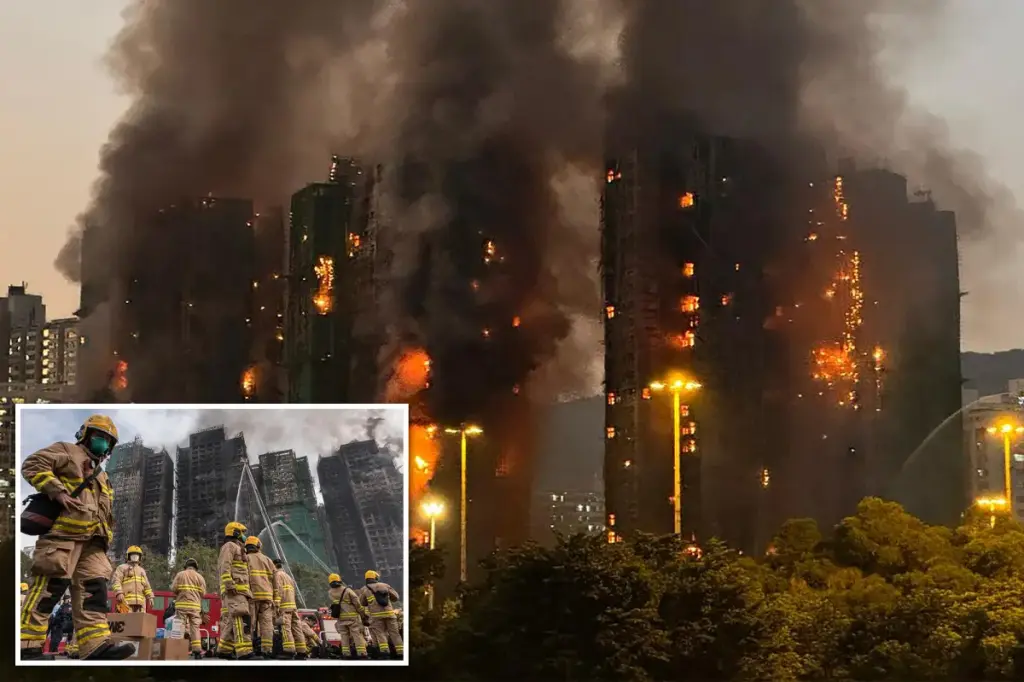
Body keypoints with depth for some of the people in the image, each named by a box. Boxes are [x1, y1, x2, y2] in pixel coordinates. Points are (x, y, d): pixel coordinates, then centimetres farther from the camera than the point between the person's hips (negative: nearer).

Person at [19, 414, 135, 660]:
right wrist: (58, 492, -16)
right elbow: (33, 465, -5)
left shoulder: (102, 479, 34)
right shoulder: (67, 452, 10)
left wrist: (105, 541, 18)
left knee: (93, 590, -6)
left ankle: (97, 645, -17)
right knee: (48, 588, -14)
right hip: (62, 533, -8)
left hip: (91, 541, 8)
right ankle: (26, 647, -16)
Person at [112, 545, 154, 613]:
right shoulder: (122, 568, 14)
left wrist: (150, 597, 12)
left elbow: (147, 585, 27)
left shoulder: (142, 570, 31)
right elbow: (117, 581, -1)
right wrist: (119, 593, -17)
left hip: (140, 601, 5)